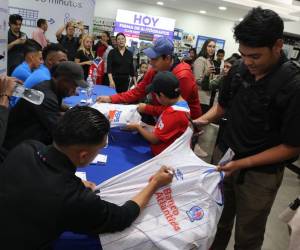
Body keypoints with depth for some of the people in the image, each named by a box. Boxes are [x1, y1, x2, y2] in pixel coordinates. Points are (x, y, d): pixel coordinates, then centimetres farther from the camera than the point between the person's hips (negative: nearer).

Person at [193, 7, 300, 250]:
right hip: (229, 158, 5)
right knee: (219, 220, 23)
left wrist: (243, 163, -20)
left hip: (262, 173, -4)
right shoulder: (238, 71, -6)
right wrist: (203, 120, -7)